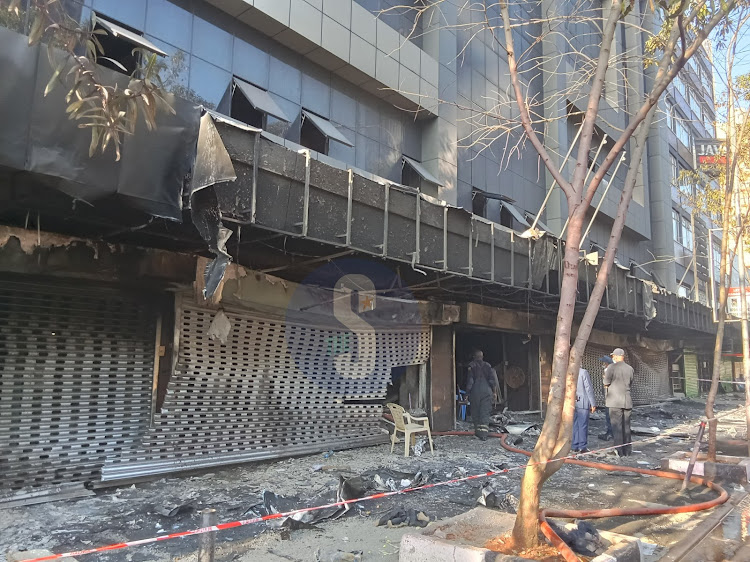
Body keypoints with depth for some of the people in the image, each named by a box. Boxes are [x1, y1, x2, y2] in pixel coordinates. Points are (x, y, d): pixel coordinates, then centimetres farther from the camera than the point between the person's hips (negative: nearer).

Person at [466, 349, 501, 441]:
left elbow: (470, 379, -5)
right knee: (485, 413, 0)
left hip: (475, 391, -1)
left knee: (475, 413, 12)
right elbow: (493, 377, 1)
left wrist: (468, 391, 3)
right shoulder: (488, 366, 7)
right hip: (487, 391, 2)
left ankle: (477, 431, 16)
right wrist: (494, 391, 6)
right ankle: (483, 434, -11)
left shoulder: (471, 366, 0)